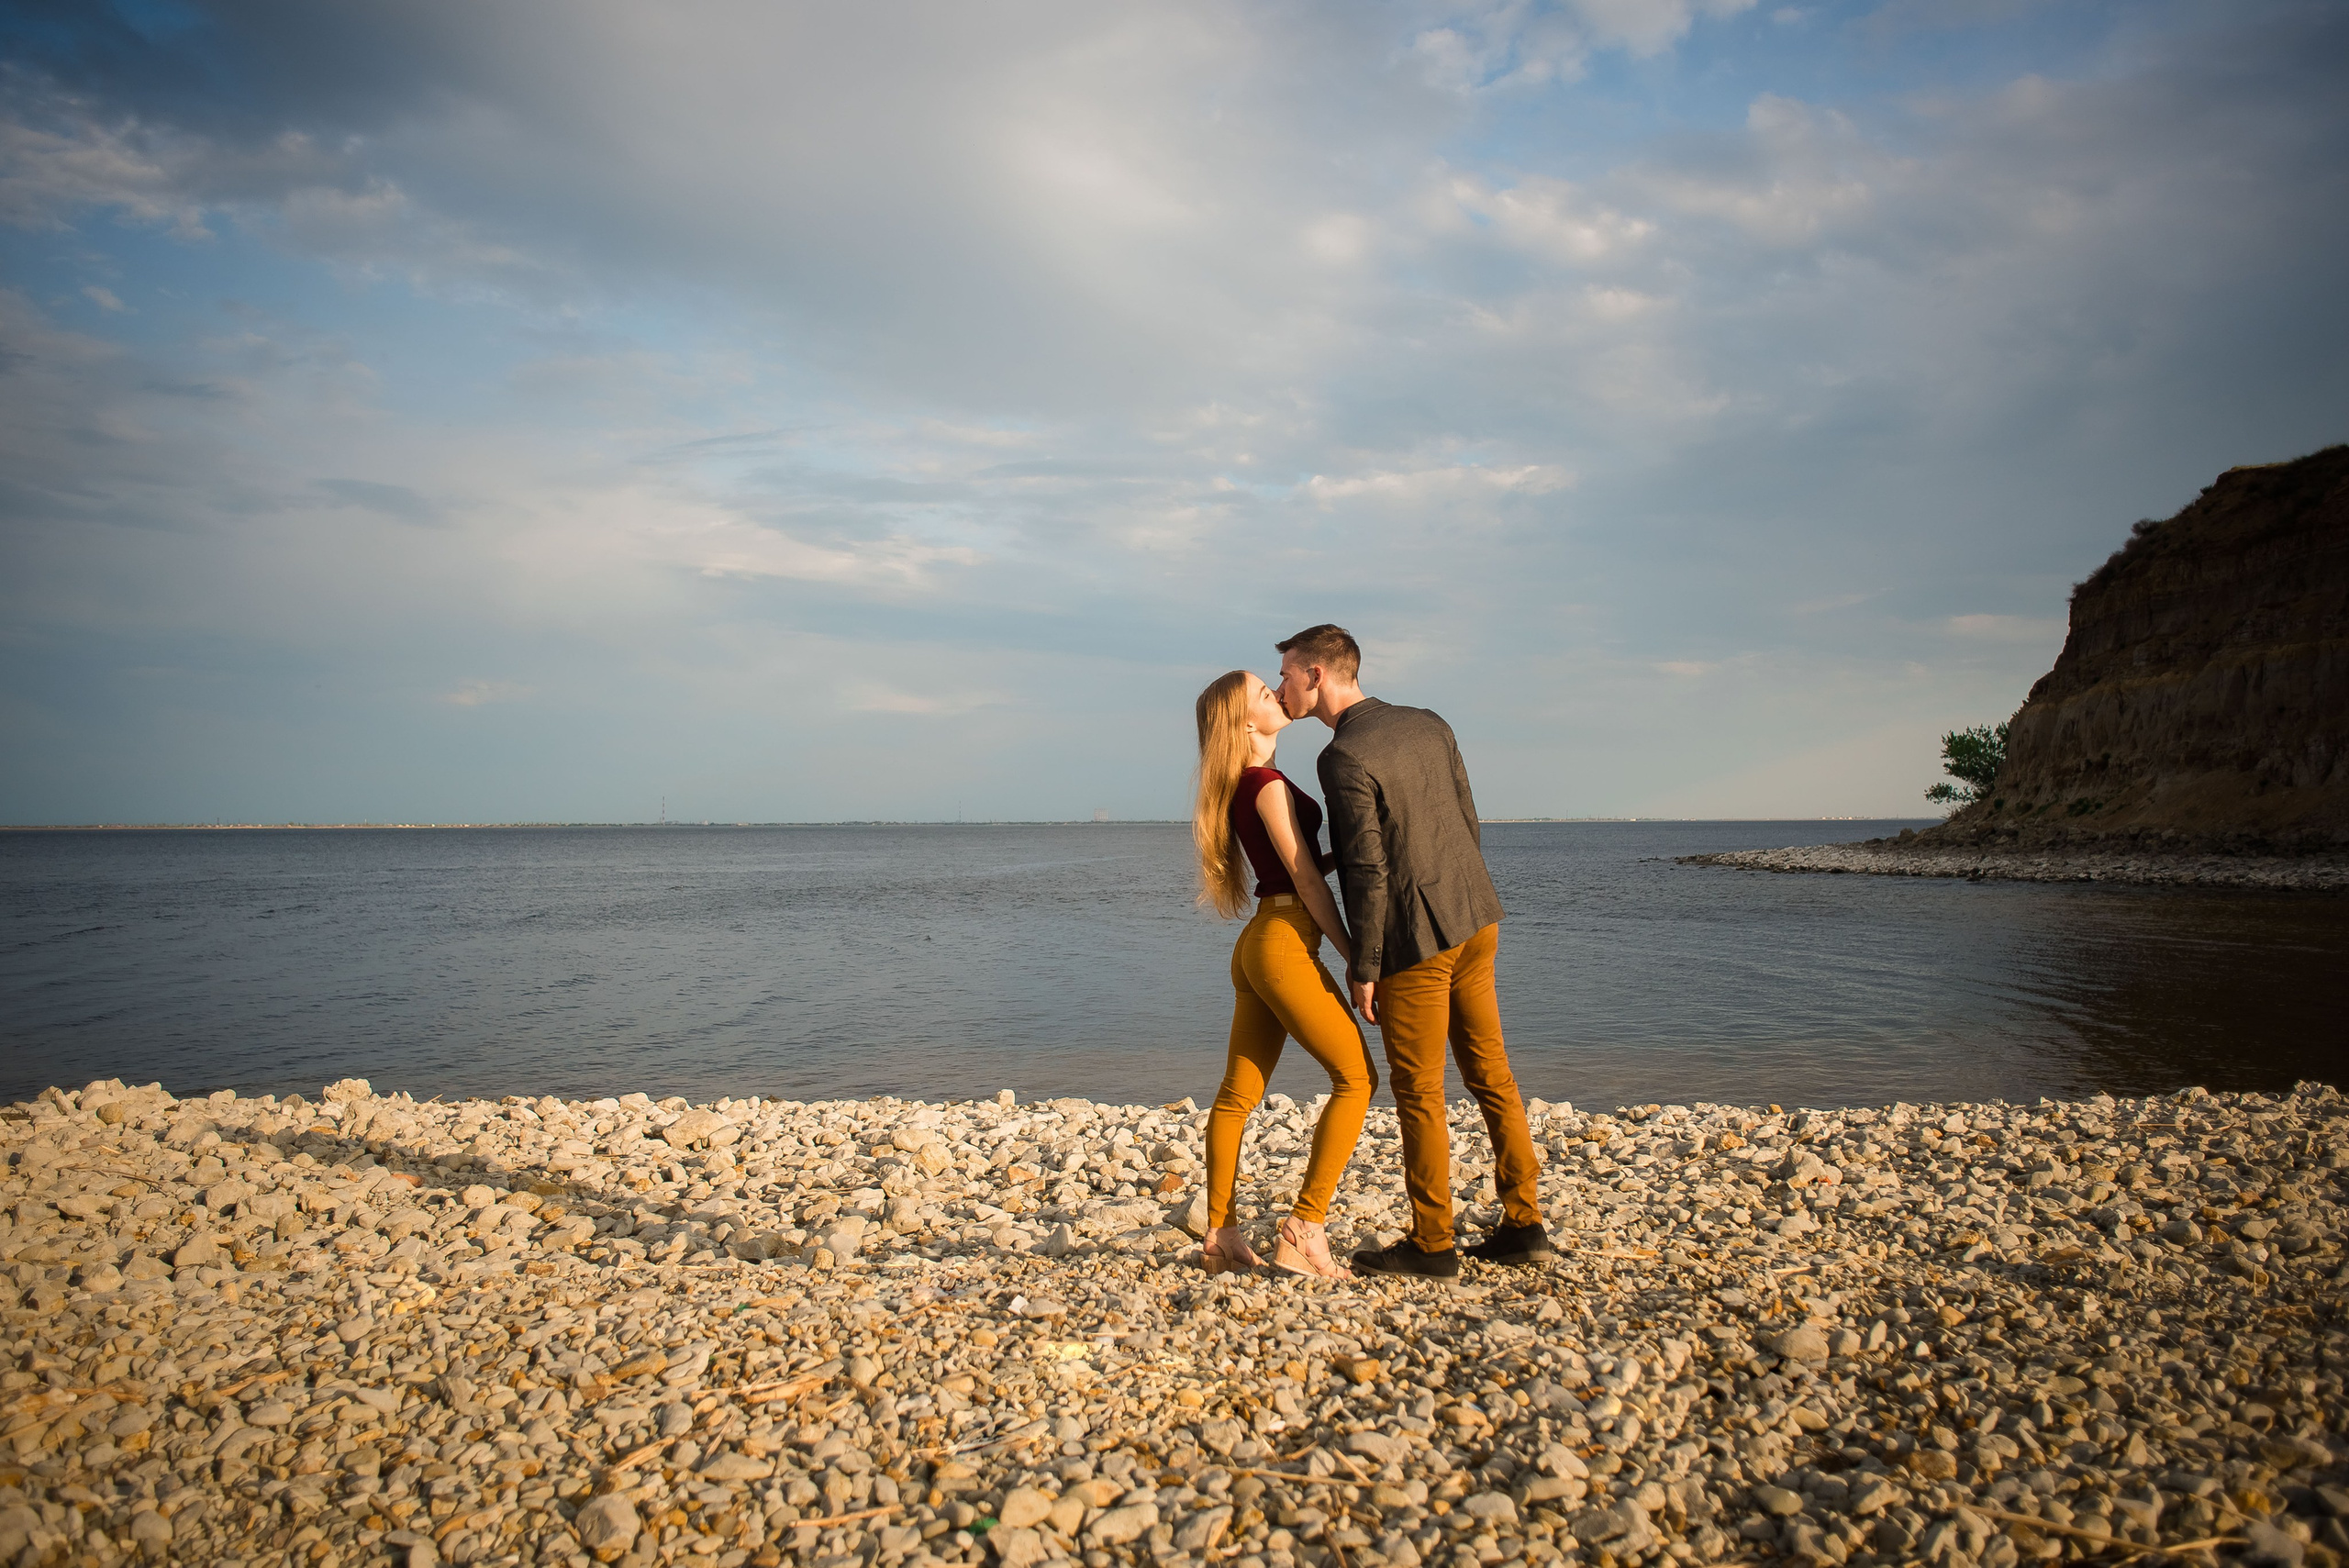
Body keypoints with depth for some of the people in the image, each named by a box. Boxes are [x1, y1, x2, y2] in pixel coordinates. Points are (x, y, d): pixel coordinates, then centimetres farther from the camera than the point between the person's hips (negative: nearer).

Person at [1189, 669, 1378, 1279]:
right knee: (1356, 1076, -3)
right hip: (1285, 945, -10)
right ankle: (1304, 1230, -4)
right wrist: (1355, 956, -10)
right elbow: (1305, 878, -13)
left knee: (1239, 1093, 10)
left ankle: (1220, 1236, 17)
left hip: (1258, 947, 10)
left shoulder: (1245, 785, 16)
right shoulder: (1267, 783, -13)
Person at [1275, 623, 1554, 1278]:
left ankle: (1431, 1244, 13)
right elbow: (1468, 821, 12)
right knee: (1491, 1075, 14)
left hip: (1415, 941, -8)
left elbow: (1368, 872, -19)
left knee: (1418, 1094, 4)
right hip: (1477, 918, 8)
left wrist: (1364, 966, -11)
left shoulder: (1344, 757, -16)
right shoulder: (1429, 725, 8)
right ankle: (1523, 1225, 20)